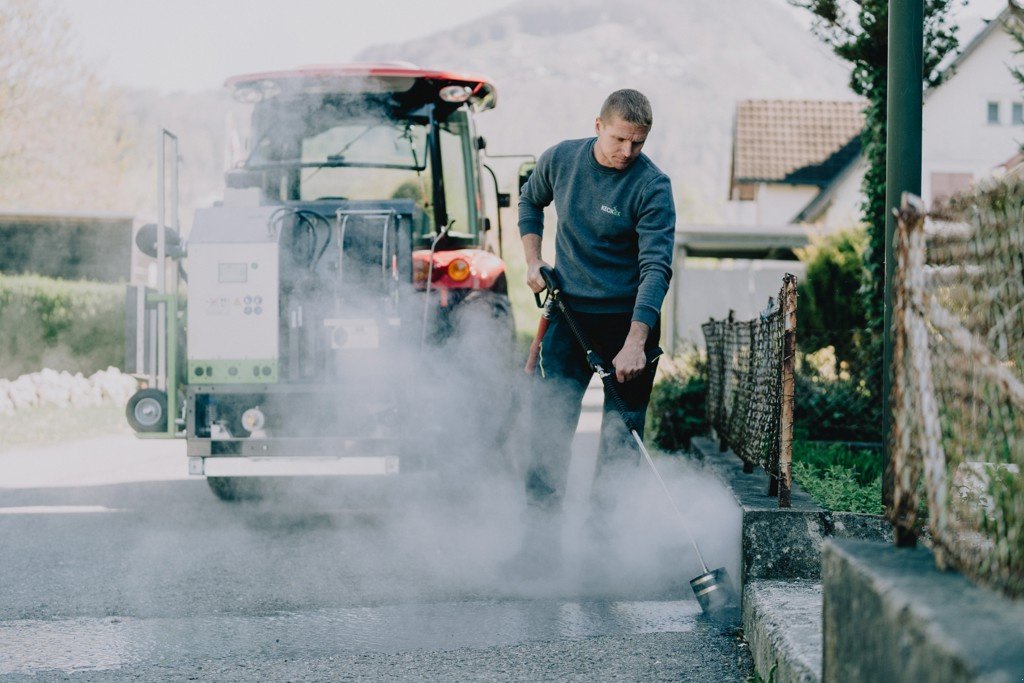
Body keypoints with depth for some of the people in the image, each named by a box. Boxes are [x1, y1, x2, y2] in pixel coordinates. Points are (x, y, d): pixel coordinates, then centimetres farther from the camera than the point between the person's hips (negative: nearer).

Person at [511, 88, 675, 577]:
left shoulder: (651, 186, -16)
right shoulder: (560, 160, -3)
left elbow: (656, 267, -23)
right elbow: (530, 202, 20)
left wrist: (635, 343, -32)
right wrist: (533, 260, 7)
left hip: (629, 318, -3)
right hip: (569, 313, 3)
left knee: (620, 437, 2)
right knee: (549, 424, -4)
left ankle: (605, 533, 11)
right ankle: (542, 534, 0)